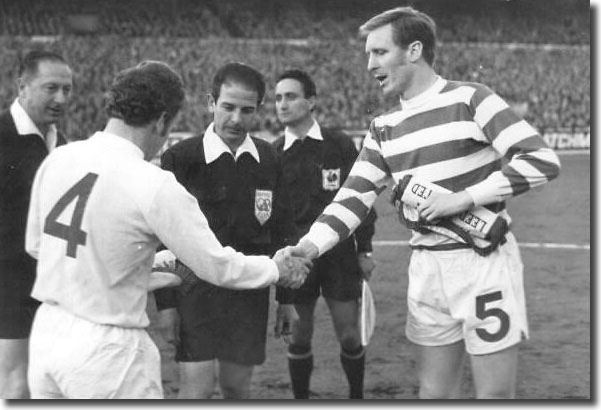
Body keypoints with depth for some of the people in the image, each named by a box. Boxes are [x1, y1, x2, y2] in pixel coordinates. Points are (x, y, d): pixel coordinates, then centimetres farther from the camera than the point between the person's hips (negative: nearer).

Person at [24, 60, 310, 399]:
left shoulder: (57, 159, 1)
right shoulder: (155, 187, -17)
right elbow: (217, 266, -11)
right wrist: (279, 269, 7)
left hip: (46, 333, 7)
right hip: (105, 350, -7)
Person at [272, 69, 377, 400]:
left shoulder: (340, 145, 0)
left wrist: (364, 249, 2)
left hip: (340, 252, -1)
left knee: (349, 335, 0)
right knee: (299, 335, 4)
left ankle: (357, 395, 20)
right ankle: (300, 398, 20)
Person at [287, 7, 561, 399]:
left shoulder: (470, 99, -9)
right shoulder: (383, 128, 9)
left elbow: (542, 159, -14)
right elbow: (354, 197, 5)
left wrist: (464, 198, -18)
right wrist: (309, 247, -13)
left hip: (484, 263, -5)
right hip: (427, 268, 6)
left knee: (496, 394, -2)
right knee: (434, 392, 9)